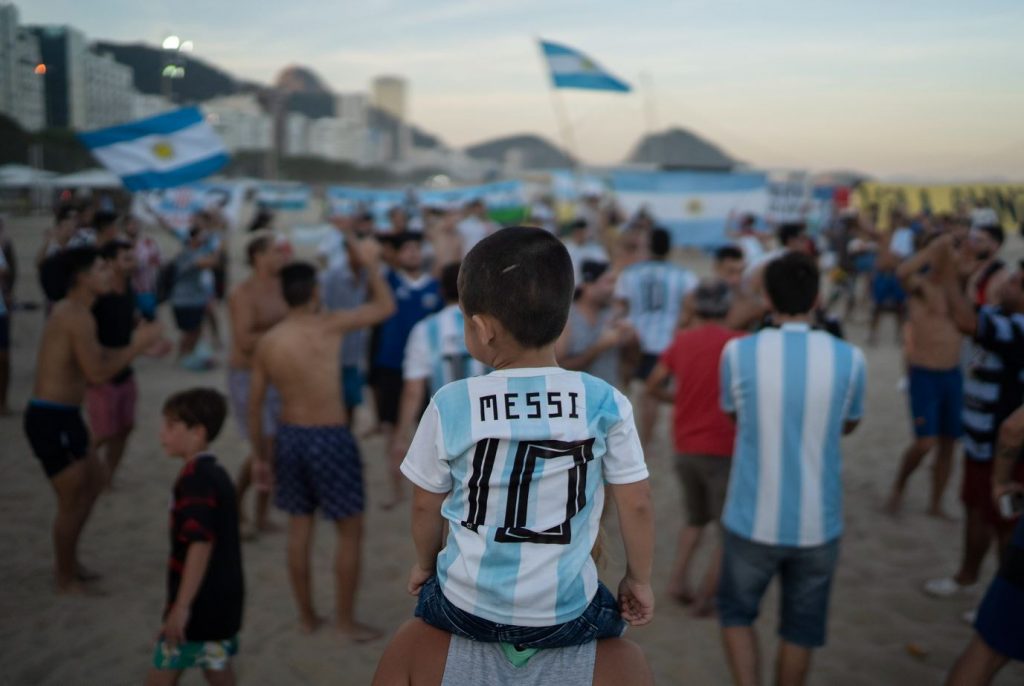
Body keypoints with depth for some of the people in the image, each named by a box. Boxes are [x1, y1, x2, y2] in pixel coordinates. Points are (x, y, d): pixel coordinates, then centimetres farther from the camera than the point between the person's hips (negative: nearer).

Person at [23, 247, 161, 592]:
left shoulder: (68, 310, 13)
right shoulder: (78, 316, -19)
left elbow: (92, 358, 18)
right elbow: (98, 373, -23)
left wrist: (135, 344, 11)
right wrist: (137, 346, -13)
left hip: (56, 416, 10)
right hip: (52, 419, -10)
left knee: (93, 477, 24)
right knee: (73, 501, 2)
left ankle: (67, 560, 35)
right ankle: (66, 579, 19)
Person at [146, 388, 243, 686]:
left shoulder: (195, 477, -19)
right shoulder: (215, 472, 10)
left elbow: (201, 543, -26)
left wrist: (181, 605, -26)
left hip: (200, 602, -9)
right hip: (224, 598, 9)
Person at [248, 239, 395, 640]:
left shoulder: (267, 343, 0)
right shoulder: (329, 327, -14)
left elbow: (254, 406, 4)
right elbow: (386, 307, -4)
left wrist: (259, 455, 15)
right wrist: (371, 263, 10)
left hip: (289, 436, 5)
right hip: (330, 438, -5)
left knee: (299, 527, 16)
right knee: (350, 530, 9)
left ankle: (306, 616, 27)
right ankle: (346, 620, 16)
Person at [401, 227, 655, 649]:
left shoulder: (449, 405, -12)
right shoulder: (605, 403, -13)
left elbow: (426, 506, 1)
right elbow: (636, 505, -5)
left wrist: (426, 563, 21)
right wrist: (639, 579, 13)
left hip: (465, 609, 1)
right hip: (565, 615, 0)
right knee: (610, 616, 32)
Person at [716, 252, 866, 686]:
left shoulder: (739, 352, -10)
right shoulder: (849, 359, -7)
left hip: (752, 520, -1)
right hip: (818, 524, 1)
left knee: (736, 612, 20)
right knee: (801, 629, 18)